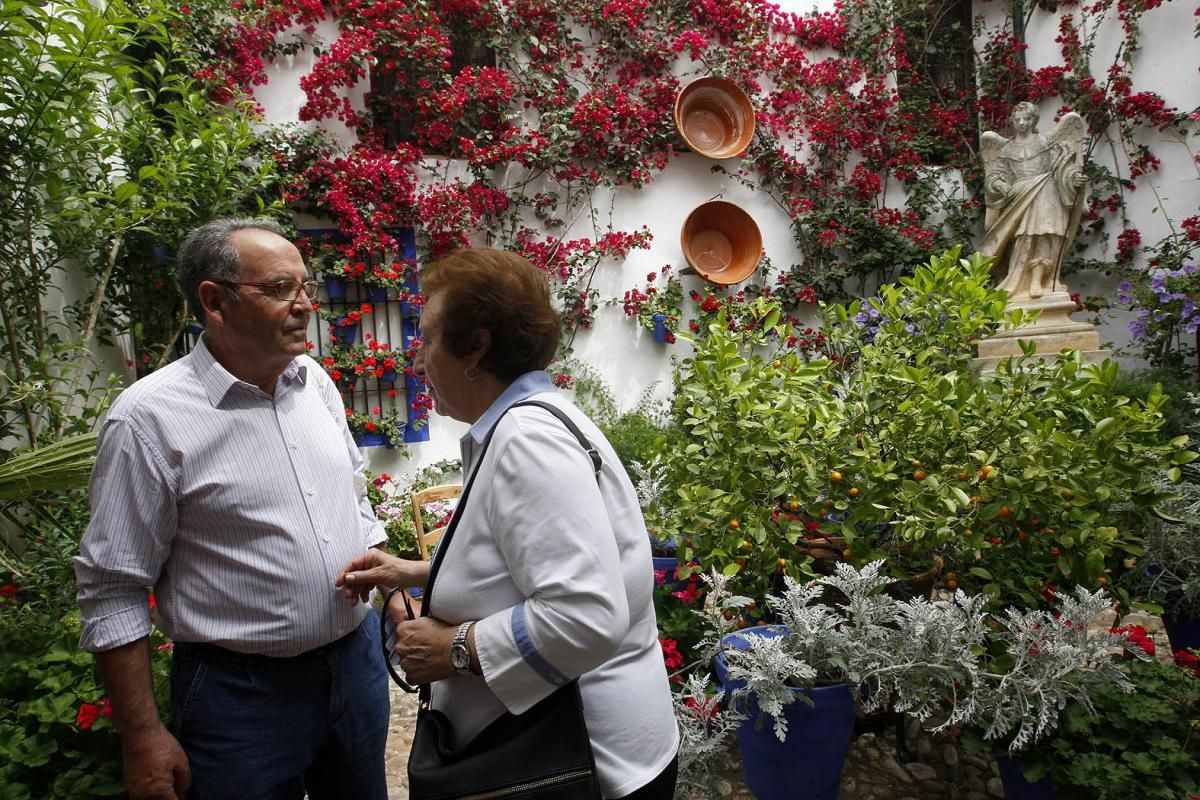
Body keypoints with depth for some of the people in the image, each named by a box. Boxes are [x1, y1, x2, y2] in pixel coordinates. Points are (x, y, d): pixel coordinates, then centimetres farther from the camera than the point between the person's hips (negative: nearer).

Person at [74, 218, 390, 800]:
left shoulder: (317, 383, 1)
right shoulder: (149, 418, -16)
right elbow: (112, 592, -11)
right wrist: (142, 740, -10)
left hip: (357, 658, 6)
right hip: (240, 688, -5)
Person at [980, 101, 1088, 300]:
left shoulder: (1044, 141, 11)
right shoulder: (1006, 148, 16)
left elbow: (1059, 164, 3)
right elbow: (998, 174, 12)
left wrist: (1073, 176, -15)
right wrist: (999, 185, -9)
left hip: (1044, 196, -1)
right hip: (1019, 198, 1)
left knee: (1042, 237, -15)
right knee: (1023, 240, -9)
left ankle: (1037, 282, -19)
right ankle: (1020, 284, -10)